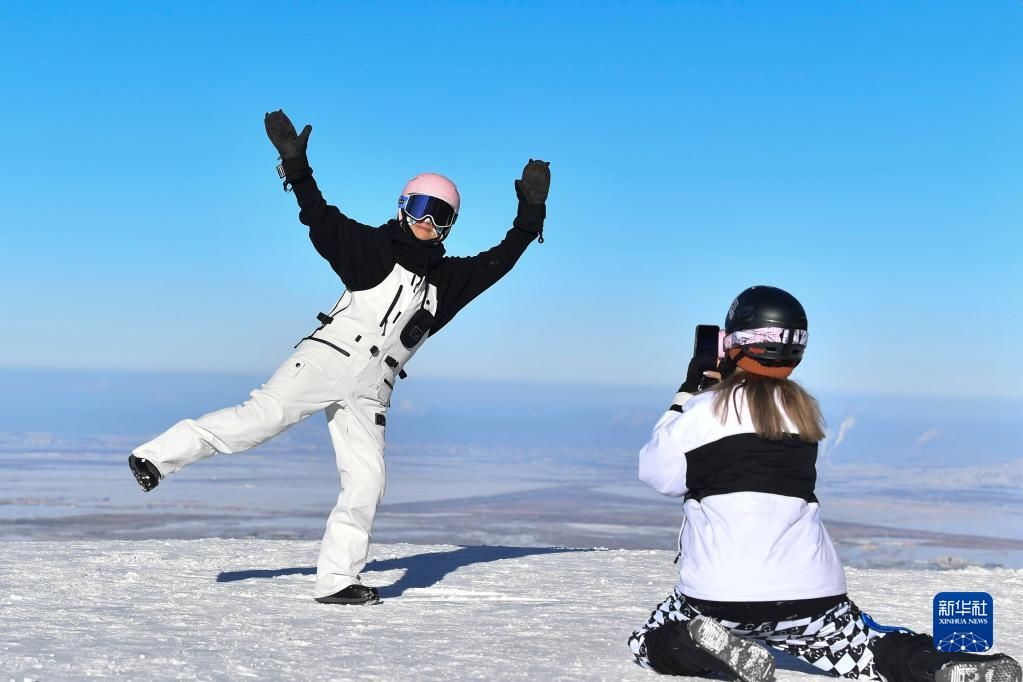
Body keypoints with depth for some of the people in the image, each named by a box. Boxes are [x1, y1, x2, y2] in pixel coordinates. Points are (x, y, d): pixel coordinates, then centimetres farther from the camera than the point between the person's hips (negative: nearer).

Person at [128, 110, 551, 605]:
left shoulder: (449, 279, 17)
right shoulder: (375, 249, 4)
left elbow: (500, 259, 17)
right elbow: (322, 220, -5)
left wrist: (530, 212, 8)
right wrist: (297, 169, -17)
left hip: (369, 392, 4)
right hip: (328, 358, -4)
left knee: (366, 482, -4)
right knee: (262, 416, -19)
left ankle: (335, 579, 2)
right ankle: (158, 456, -11)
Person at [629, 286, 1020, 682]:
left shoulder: (705, 410, -8)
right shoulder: (804, 409, 8)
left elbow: (658, 474, 6)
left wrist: (686, 393, 12)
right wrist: (724, 384, 21)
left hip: (720, 594, -4)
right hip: (809, 593, 4)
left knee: (650, 645, 18)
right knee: (864, 647, 21)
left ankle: (715, 649, -13)